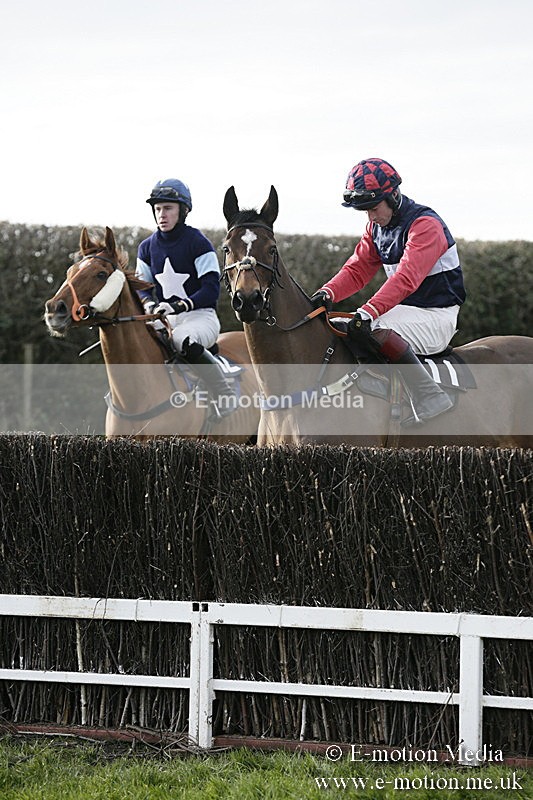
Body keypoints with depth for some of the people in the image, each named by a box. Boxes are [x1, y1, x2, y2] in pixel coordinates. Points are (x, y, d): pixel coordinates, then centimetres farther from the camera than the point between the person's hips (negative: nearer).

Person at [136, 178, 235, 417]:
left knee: (184, 339, -39)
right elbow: (142, 287, 14)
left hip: (200, 315, -6)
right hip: (165, 319, 6)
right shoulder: (147, 248, 9)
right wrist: (150, 303, -10)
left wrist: (179, 305, -24)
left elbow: (211, 289, -12)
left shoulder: (197, 243, -8)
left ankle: (227, 404, -27)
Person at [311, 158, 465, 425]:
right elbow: (357, 270, 4)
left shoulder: (425, 225, -19)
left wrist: (368, 312, -43)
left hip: (435, 316, -9)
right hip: (404, 310, 9)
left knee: (375, 331, -35)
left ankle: (430, 398, -33)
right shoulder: (376, 227, 9)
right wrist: (327, 294, -17)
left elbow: (406, 278, -31)